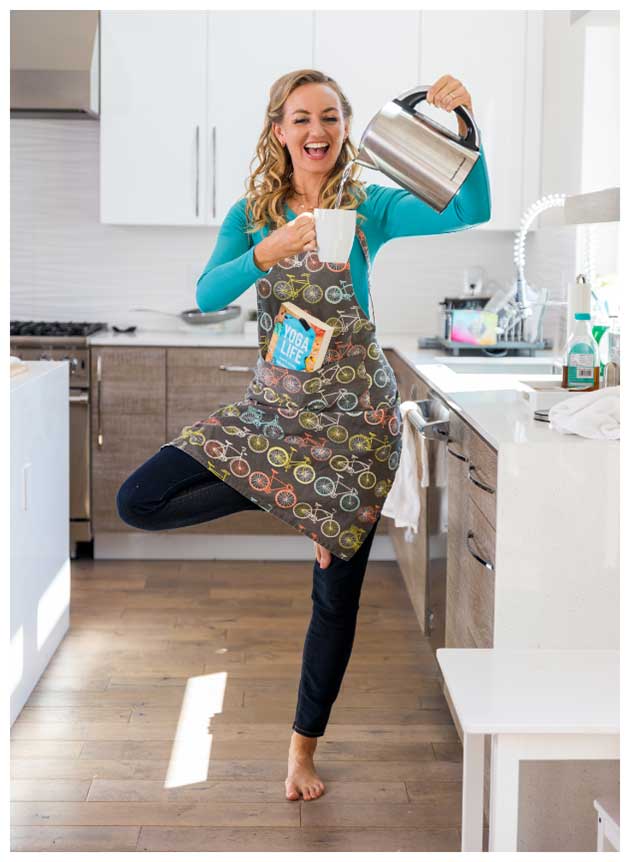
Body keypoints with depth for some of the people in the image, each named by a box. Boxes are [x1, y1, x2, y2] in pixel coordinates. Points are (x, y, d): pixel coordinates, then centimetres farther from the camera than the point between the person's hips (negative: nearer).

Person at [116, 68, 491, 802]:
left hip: (355, 410, -2)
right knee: (137, 501, -13)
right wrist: (269, 251, -31)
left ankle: (303, 746, 24)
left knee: (337, 593, 5)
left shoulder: (371, 207, -3)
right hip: (272, 403, 2)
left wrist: (465, 126, -29)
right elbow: (207, 294, -15)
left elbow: (472, 212, -16)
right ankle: (288, 500, 3)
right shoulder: (251, 214, 2)